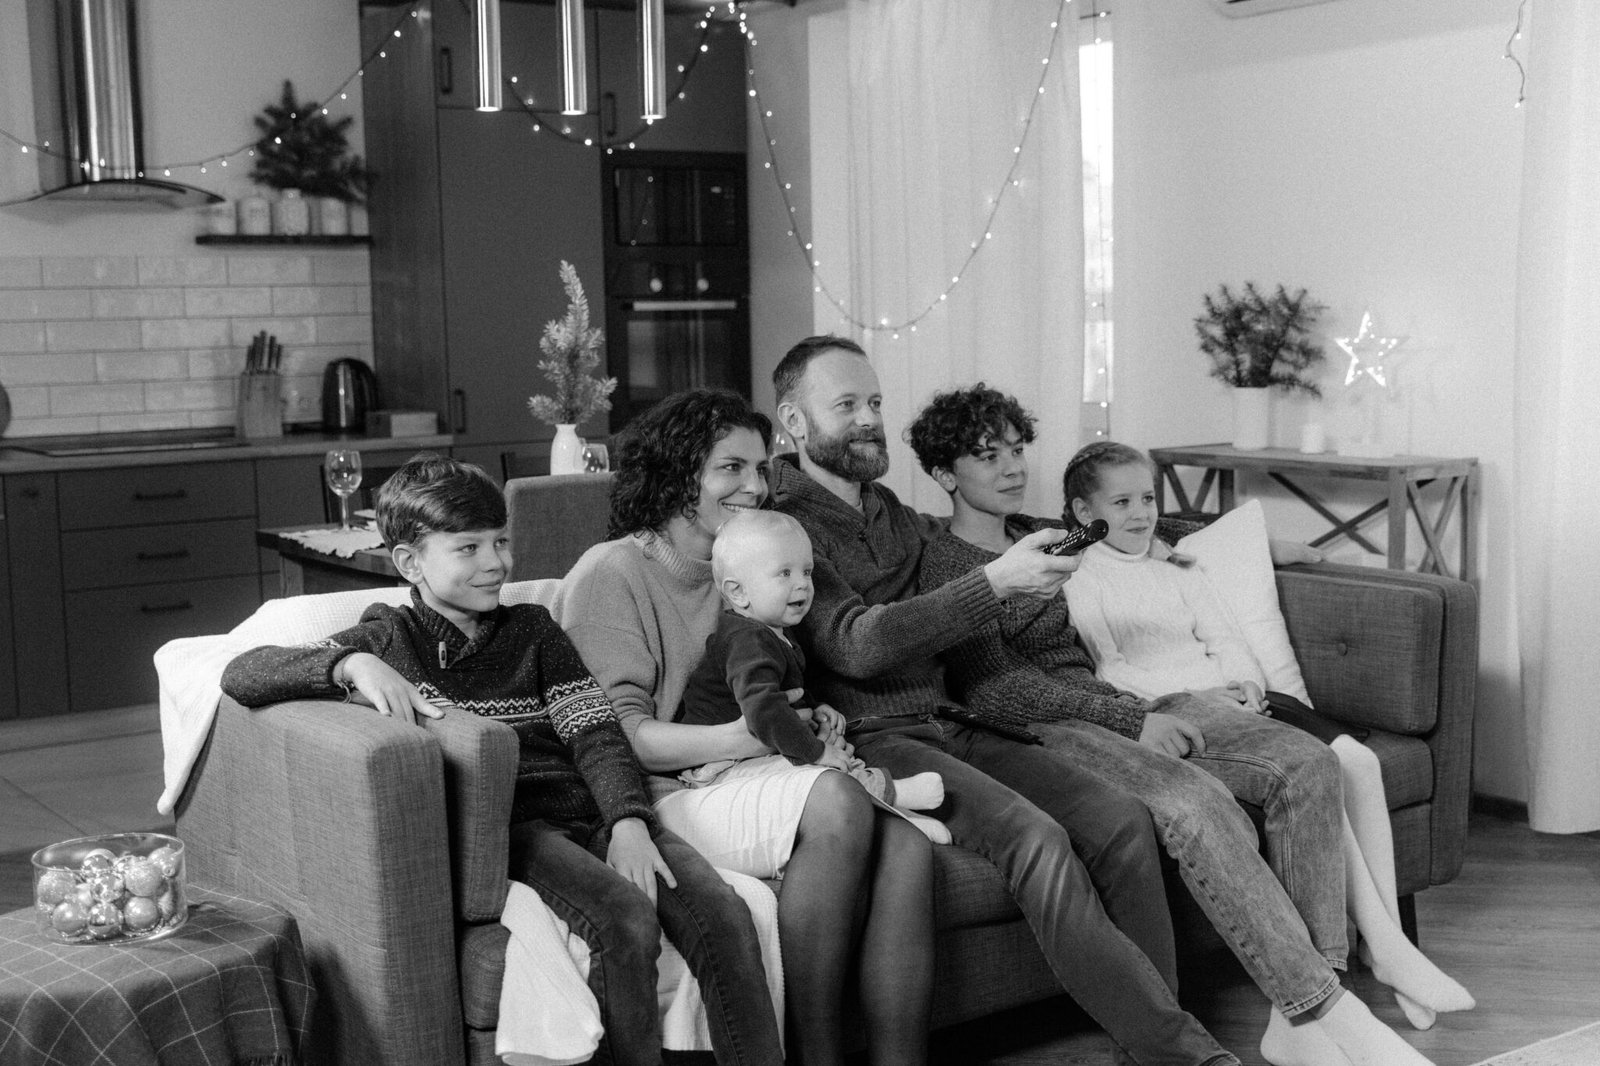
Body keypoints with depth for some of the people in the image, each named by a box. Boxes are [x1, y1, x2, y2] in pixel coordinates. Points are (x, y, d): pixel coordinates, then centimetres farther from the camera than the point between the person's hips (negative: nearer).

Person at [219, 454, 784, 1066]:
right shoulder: (389, 639, 10)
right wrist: (354, 664, -20)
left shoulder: (531, 629, 21)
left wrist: (628, 822, -10)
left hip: (583, 809, 4)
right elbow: (241, 675, -2)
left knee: (724, 915, -21)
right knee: (626, 919, -32)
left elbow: (595, 733, 9)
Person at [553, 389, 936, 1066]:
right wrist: (735, 738, -24)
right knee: (836, 800, -32)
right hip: (665, 796, -7)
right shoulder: (613, 572, -4)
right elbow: (616, 733, -12)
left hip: (745, 780, 7)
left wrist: (805, 722, 5)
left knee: (906, 843, -22)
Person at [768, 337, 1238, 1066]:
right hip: (870, 740, -7)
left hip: (949, 726, 8)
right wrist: (996, 582, -21)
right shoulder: (784, 525, -4)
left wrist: (1038, 564, 8)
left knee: (1122, 821, -13)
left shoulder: (897, 516, 22)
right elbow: (856, 644, -19)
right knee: (1036, 837, -28)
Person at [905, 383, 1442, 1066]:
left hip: (1128, 702, 8)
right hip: (1047, 729, -8)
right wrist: (1132, 722, -17)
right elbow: (994, 690, -12)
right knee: (1193, 799, -35)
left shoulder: (1041, 536, 22)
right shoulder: (944, 564, -1)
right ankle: (1325, 1010, -32)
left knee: (1308, 765, -14)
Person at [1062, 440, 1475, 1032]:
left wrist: (1244, 685, -7)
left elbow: (1227, 641, 16)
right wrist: (1196, 695, -17)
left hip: (1234, 694, 7)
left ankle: (1387, 941, -16)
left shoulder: (1177, 569, 25)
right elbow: (1106, 674, -7)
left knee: (1357, 760, -17)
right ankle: (1385, 948, -22)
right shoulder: (1078, 579, 3)